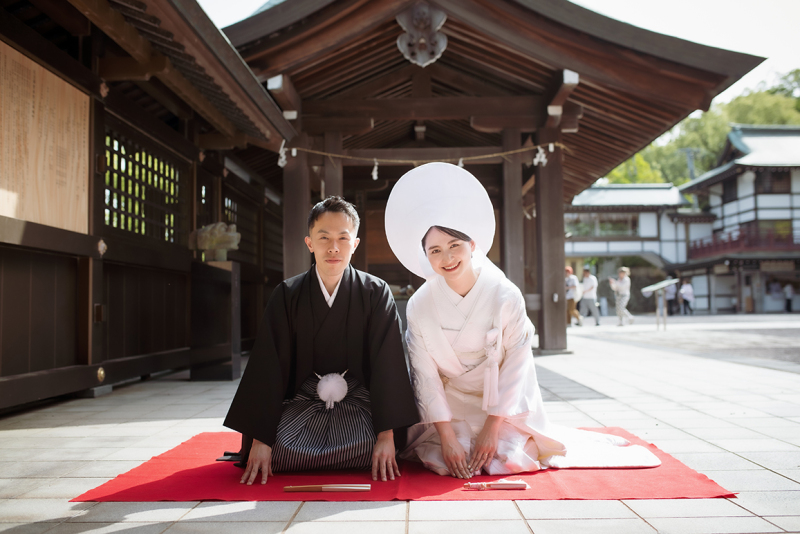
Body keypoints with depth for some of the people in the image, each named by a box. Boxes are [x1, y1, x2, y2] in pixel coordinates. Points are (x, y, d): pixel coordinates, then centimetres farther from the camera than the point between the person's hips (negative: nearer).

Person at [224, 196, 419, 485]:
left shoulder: (376, 293, -6)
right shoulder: (287, 295, -3)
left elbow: (387, 364, -9)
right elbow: (268, 366, -6)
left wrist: (387, 434, -19)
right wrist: (260, 439, -13)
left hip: (358, 399, 0)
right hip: (303, 399, 1)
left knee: (369, 449, -29)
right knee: (280, 450, -27)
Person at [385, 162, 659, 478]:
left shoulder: (506, 297, -19)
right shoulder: (419, 306, -15)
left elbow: (516, 366, -14)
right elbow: (425, 376, -14)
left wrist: (491, 428, -16)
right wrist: (447, 437, -19)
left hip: (503, 401, 0)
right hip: (449, 403, 1)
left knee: (506, 463, -15)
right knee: (446, 464, -18)